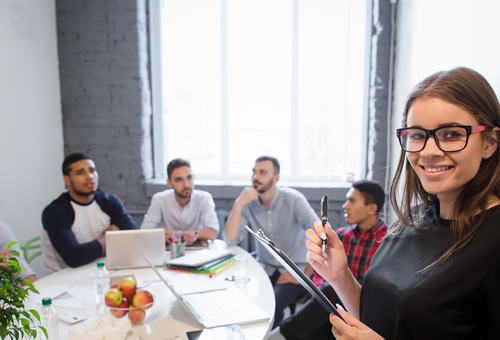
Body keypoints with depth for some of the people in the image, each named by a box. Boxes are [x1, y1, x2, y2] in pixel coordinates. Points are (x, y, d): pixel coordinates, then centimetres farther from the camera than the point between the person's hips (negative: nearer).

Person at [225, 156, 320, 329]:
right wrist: (238, 204, -22)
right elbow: (231, 238, -11)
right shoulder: (249, 203, -3)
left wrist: (305, 275, -18)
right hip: (265, 269, 4)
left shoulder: (293, 199, -14)